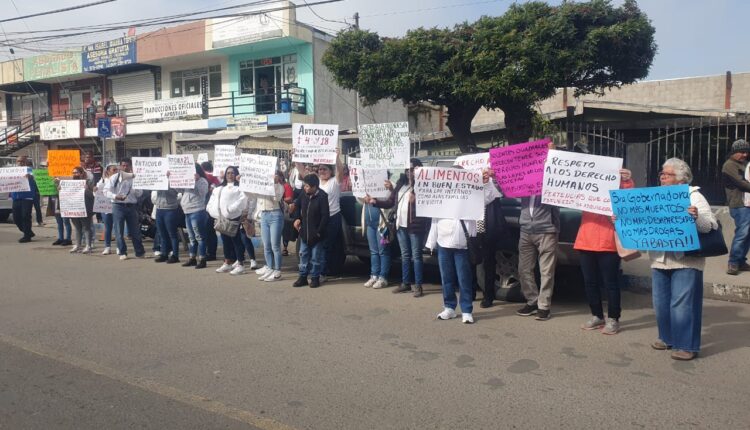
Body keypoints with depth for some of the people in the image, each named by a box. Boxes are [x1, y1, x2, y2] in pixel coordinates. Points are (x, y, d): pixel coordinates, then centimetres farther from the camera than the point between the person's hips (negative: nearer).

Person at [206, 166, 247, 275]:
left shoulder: (238, 187, -4)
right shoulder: (220, 188, 20)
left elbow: (243, 199, -18)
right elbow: (212, 200, 19)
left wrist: (231, 208, -22)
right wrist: (214, 210, 2)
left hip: (234, 217, -7)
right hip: (221, 218, 7)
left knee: (236, 240, -5)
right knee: (225, 241, 13)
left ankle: (240, 264, -1)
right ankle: (227, 263, 23)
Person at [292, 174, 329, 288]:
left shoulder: (322, 197, -15)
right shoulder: (304, 195, 3)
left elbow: (325, 216, -16)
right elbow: (298, 208, 20)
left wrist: (319, 231, -17)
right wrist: (297, 218, 3)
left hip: (316, 233, -6)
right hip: (304, 232, 6)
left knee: (316, 257, 4)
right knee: (303, 255, 11)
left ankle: (315, 278, 14)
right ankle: (303, 277, 20)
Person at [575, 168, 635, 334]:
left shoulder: (618, 186, 6)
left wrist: (627, 181, -22)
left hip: (608, 244, -5)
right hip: (586, 242, 5)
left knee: (610, 282, 0)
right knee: (590, 282, 10)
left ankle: (613, 319, 9)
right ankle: (597, 316, 21)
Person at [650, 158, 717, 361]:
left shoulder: (694, 196, -2)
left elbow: (711, 226, -9)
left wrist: (697, 217, -29)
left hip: (685, 260, -5)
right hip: (660, 260, 6)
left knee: (682, 304, -5)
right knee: (661, 303, 12)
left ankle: (687, 345, 5)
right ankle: (667, 338, 27)